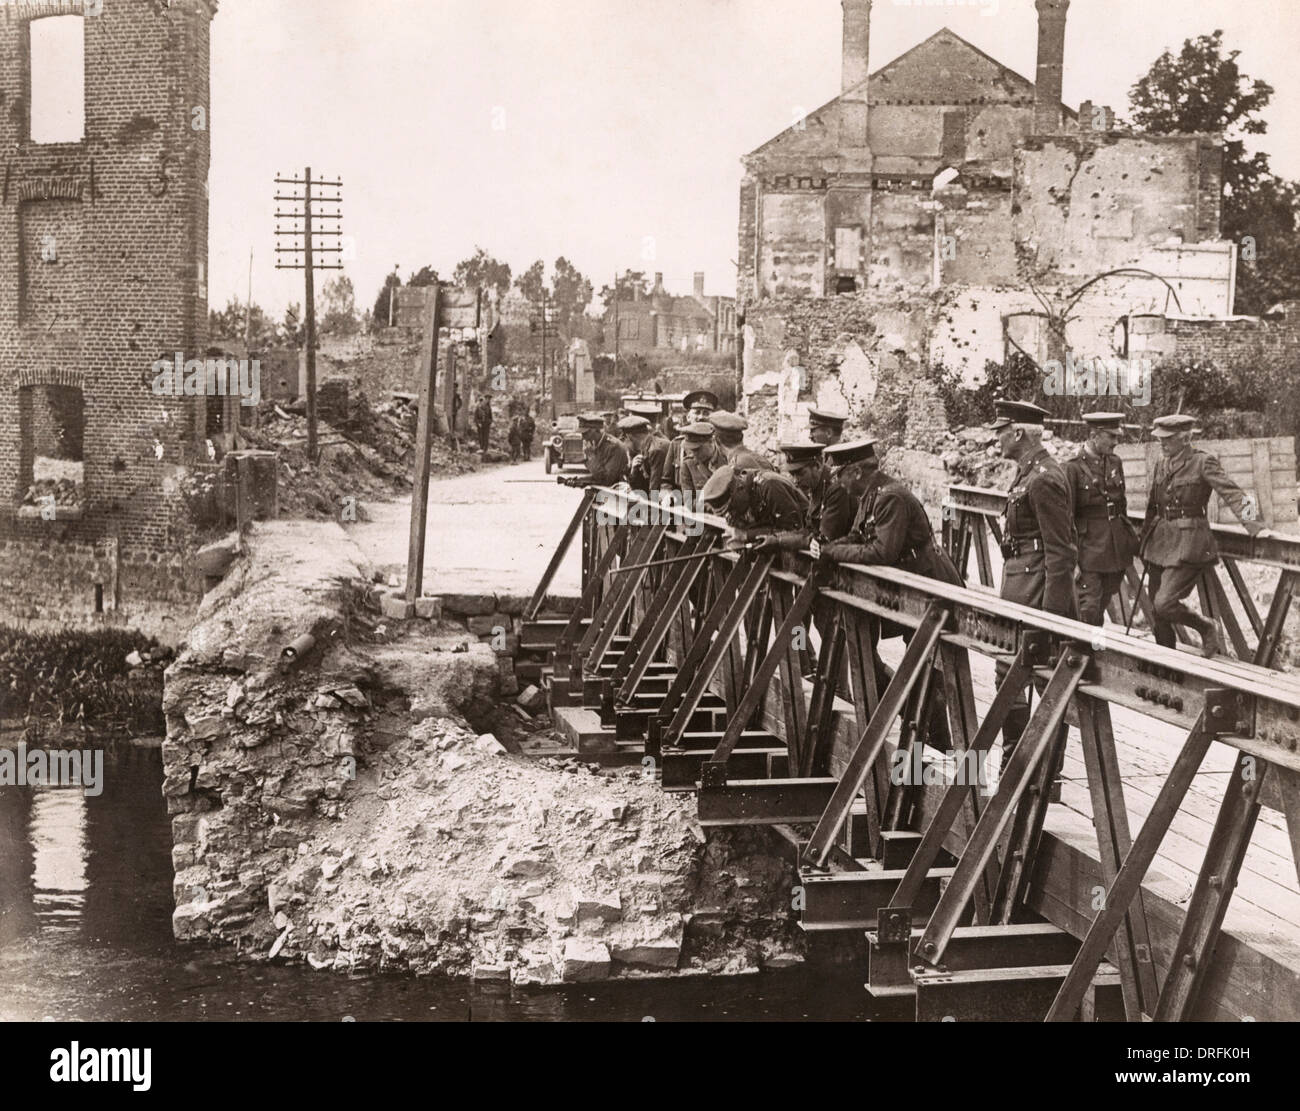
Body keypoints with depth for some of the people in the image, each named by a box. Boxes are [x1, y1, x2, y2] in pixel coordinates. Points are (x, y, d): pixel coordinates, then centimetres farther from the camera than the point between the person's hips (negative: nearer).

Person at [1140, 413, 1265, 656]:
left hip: (1188, 543, -7)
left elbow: (1232, 493, -20)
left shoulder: (1203, 462, -11)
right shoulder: (1161, 462, 9)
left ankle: (1207, 627, 12)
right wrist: (1145, 537, 26)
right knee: (1157, 608, 9)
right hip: (1160, 540, 7)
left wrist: (1256, 526, -31)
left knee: (1164, 603, -16)